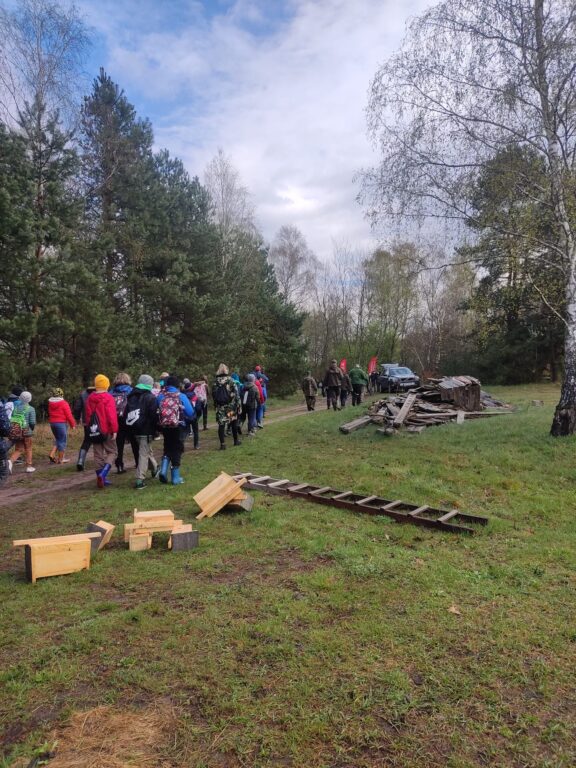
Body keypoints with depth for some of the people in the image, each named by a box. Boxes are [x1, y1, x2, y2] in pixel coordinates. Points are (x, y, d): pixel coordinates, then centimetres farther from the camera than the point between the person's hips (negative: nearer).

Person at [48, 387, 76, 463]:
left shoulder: (50, 403, 7)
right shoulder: (63, 403, -13)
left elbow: (49, 414, 11)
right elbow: (69, 415, -11)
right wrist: (72, 424, -1)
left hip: (52, 423, 7)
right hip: (61, 423, -7)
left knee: (58, 440, 21)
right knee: (62, 441, 4)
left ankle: (52, 454, 7)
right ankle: (60, 459, 9)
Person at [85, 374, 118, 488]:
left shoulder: (90, 398, 7)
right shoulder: (108, 398, -13)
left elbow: (88, 415, 14)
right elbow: (112, 415, -18)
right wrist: (114, 430, -15)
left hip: (94, 431, 6)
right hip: (106, 431, -5)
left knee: (98, 454, 12)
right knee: (112, 452, 4)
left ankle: (101, 478, 13)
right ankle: (103, 474, -16)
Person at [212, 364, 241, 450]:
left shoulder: (215, 382, 1)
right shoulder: (230, 380, -5)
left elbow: (213, 394, 4)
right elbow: (235, 392, -7)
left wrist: (215, 405, 13)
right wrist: (238, 404, -2)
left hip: (220, 407, 1)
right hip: (231, 405, -1)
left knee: (221, 424, 1)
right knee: (234, 423, 15)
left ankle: (222, 444, -3)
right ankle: (236, 441, 25)